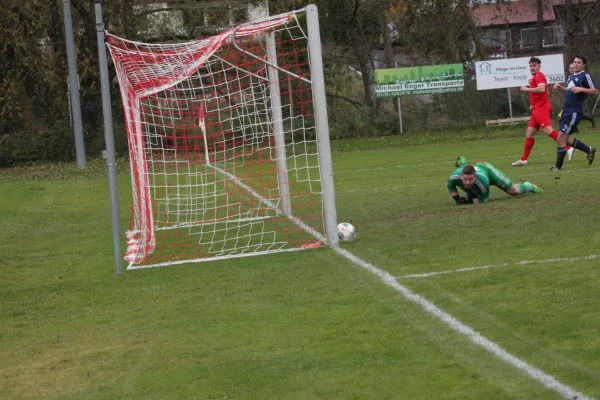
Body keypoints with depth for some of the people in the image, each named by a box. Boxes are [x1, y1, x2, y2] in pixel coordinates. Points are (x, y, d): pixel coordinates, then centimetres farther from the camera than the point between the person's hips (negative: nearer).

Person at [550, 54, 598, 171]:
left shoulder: (585, 76, -6)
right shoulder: (571, 76, 19)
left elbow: (595, 91, -12)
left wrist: (581, 89, -23)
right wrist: (560, 87, 13)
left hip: (574, 112, -9)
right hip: (567, 111, 9)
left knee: (561, 138, -9)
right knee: (566, 139, 14)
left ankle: (558, 166, 0)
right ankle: (589, 150, 29)